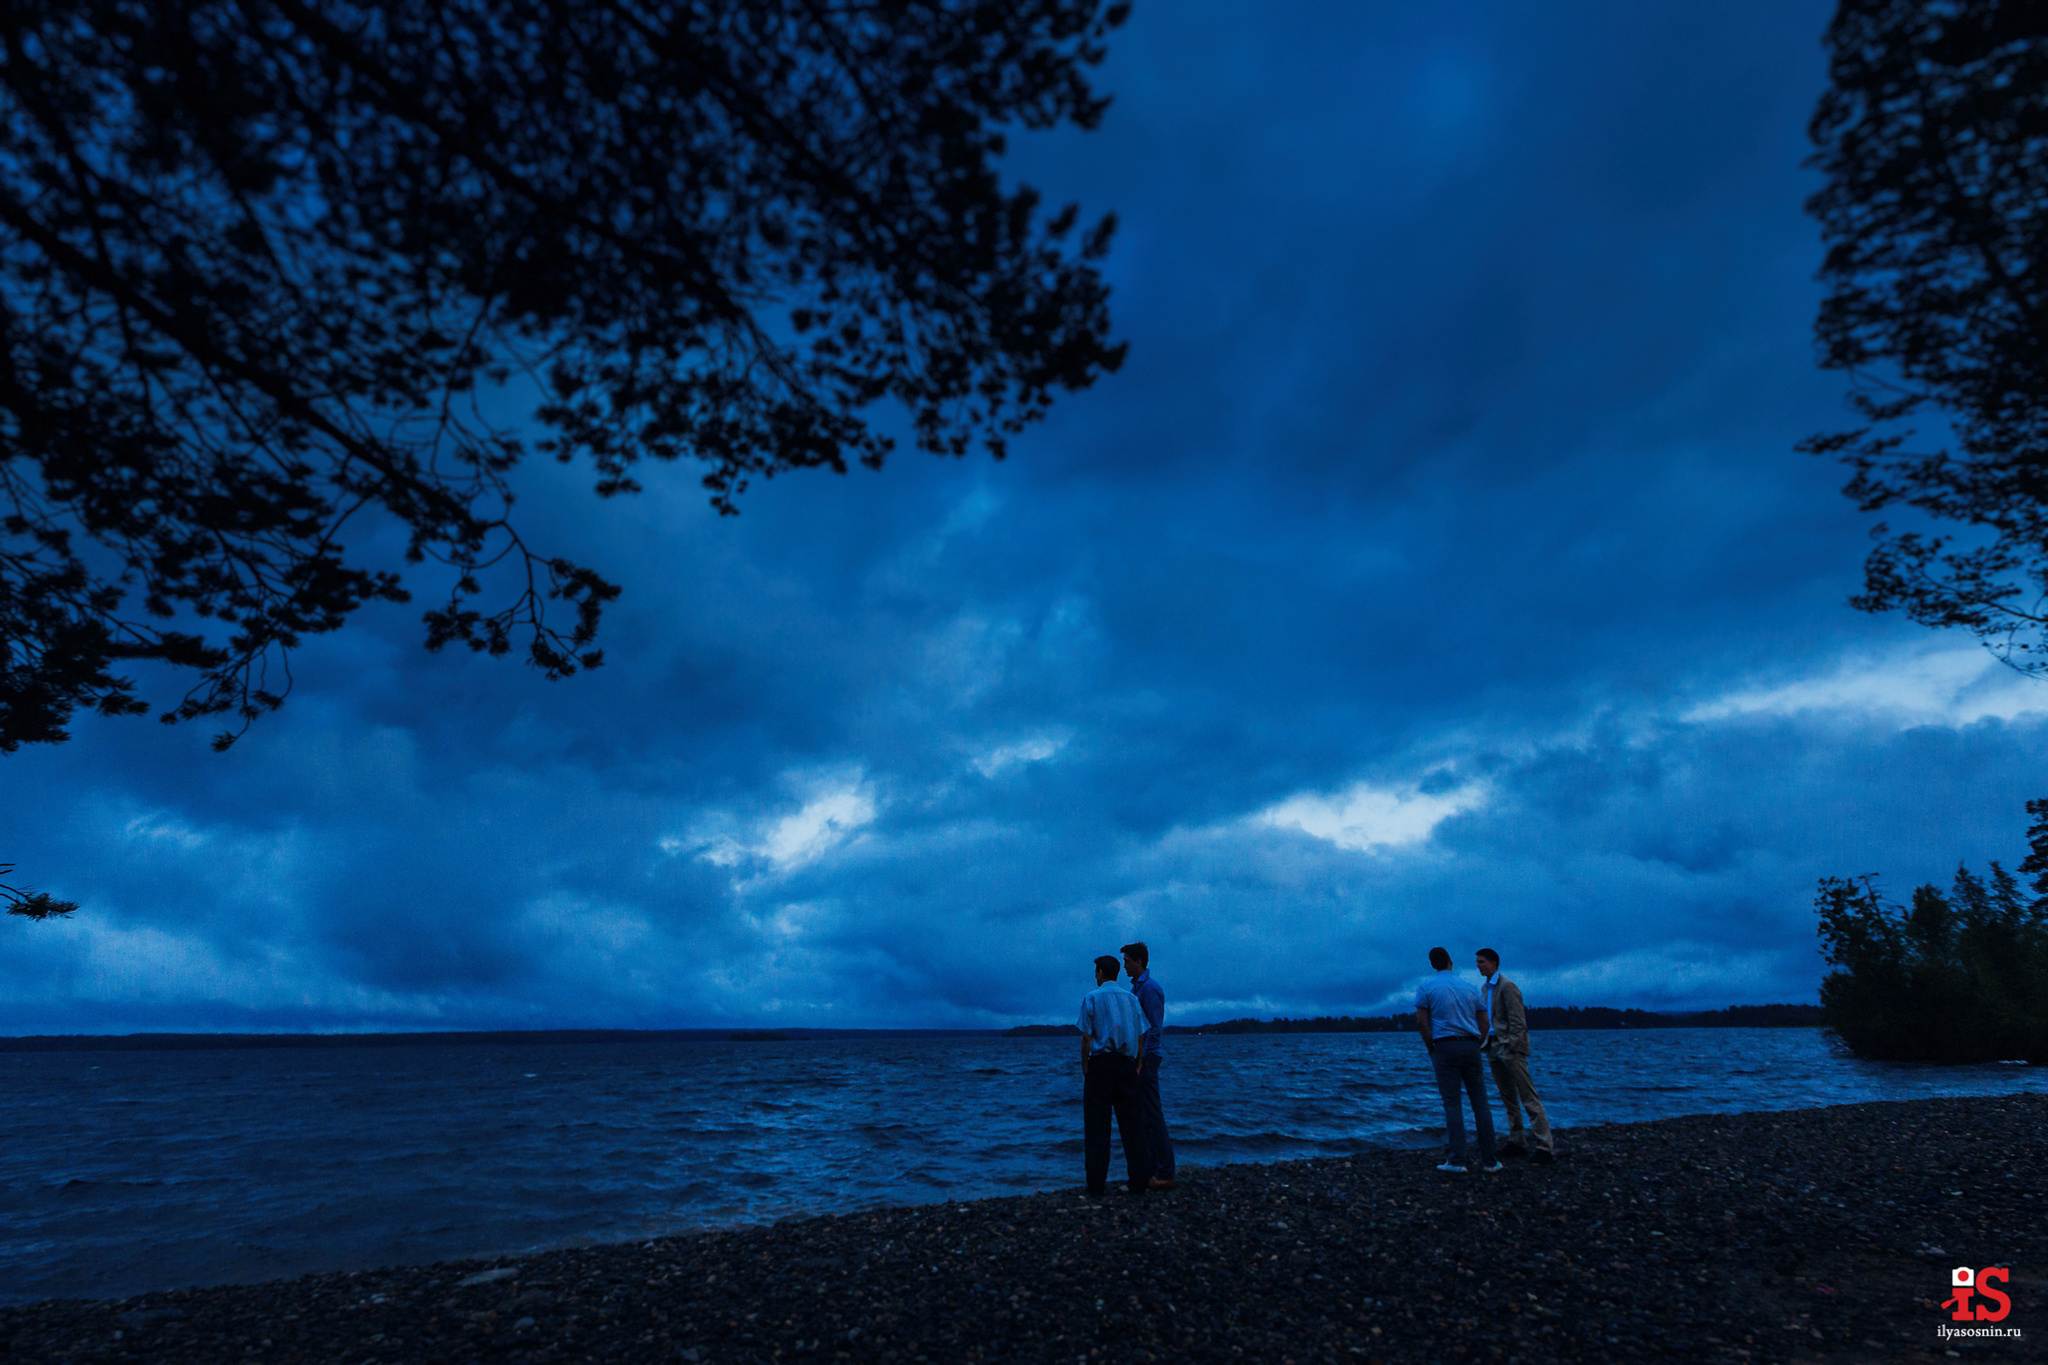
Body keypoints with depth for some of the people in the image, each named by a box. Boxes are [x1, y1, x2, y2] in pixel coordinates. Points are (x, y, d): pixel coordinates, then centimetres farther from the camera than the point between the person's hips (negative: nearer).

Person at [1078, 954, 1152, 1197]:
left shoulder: (1091, 998, -1)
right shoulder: (1132, 998, 10)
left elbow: (1086, 1038, -6)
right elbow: (1140, 1037, 7)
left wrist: (1084, 1066, 2)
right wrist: (1136, 1065, 13)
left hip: (1099, 1063, -3)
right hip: (1127, 1065, 3)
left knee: (1097, 1124, 2)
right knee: (1131, 1121, 7)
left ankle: (1097, 1183, 4)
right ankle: (1138, 1181, 7)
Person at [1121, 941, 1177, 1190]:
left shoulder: (1150, 988, -14)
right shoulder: (1136, 987, 17)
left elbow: (1154, 1027, -18)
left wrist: (1142, 1059, -20)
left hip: (1146, 1059, -10)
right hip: (1138, 1059, 10)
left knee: (1152, 1116, -6)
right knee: (1142, 1116, 13)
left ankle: (1165, 1174, -1)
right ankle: (1150, 1170, 19)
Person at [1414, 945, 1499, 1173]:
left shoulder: (1426, 987, 0)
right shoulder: (1471, 987, 12)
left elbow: (1421, 1021, -6)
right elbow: (1484, 1022, 11)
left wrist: (1431, 1049, 3)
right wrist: (1474, 1049, 15)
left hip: (1445, 1046, -3)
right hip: (1471, 1046, 3)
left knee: (1452, 1105, -2)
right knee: (1480, 1103, 7)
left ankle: (1457, 1160, -6)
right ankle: (1489, 1160, 8)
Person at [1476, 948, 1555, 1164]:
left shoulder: (1507, 986, -11)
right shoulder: (1484, 988, 15)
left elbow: (1517, 1022, -14)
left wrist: (1511, 1047, -18)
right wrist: (1484, 1043, 11)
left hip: (1510, 1047, -8)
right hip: (1493, 1047, 8)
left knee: (1528, 1097, -7)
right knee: (1508, 1098, 12)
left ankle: (1546, 1146, -4)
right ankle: (1517, 1142, 18)